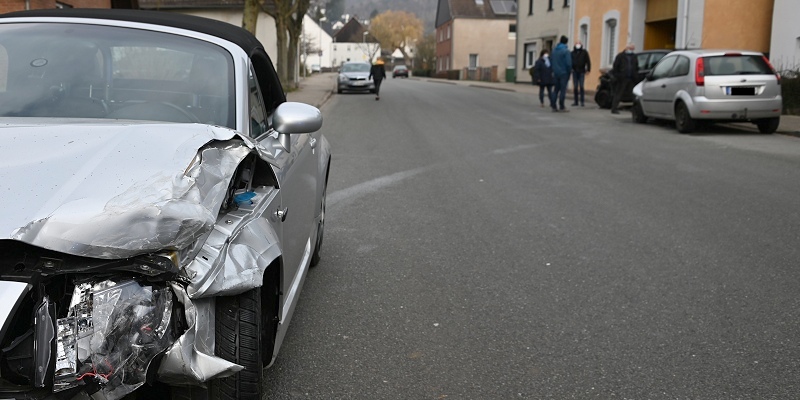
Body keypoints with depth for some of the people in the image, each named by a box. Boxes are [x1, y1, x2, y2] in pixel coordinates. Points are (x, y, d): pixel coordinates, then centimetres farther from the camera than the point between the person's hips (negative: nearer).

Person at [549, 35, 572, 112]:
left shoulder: (554, 50, 8)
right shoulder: (566, 51, -12)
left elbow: (551, 61, 13)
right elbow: (568, 63, -16)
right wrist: (569, 71, -4)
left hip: (556, 73, 6)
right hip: (564, 73, -6)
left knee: (556, 89, 12)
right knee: (563, 90, -2)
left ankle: (553, 106, 8)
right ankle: (561, 107, -1)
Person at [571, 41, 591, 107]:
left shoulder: (584, 52, 5)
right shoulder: (572, 53, 9)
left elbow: (588, 61, 3)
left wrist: (588, 70, -4)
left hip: (582, 72, -2)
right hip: (575, 72, 2)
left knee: (581, 86, -7)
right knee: (575, 87, 4)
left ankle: (582, 101, -5)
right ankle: (576, 101, 10)